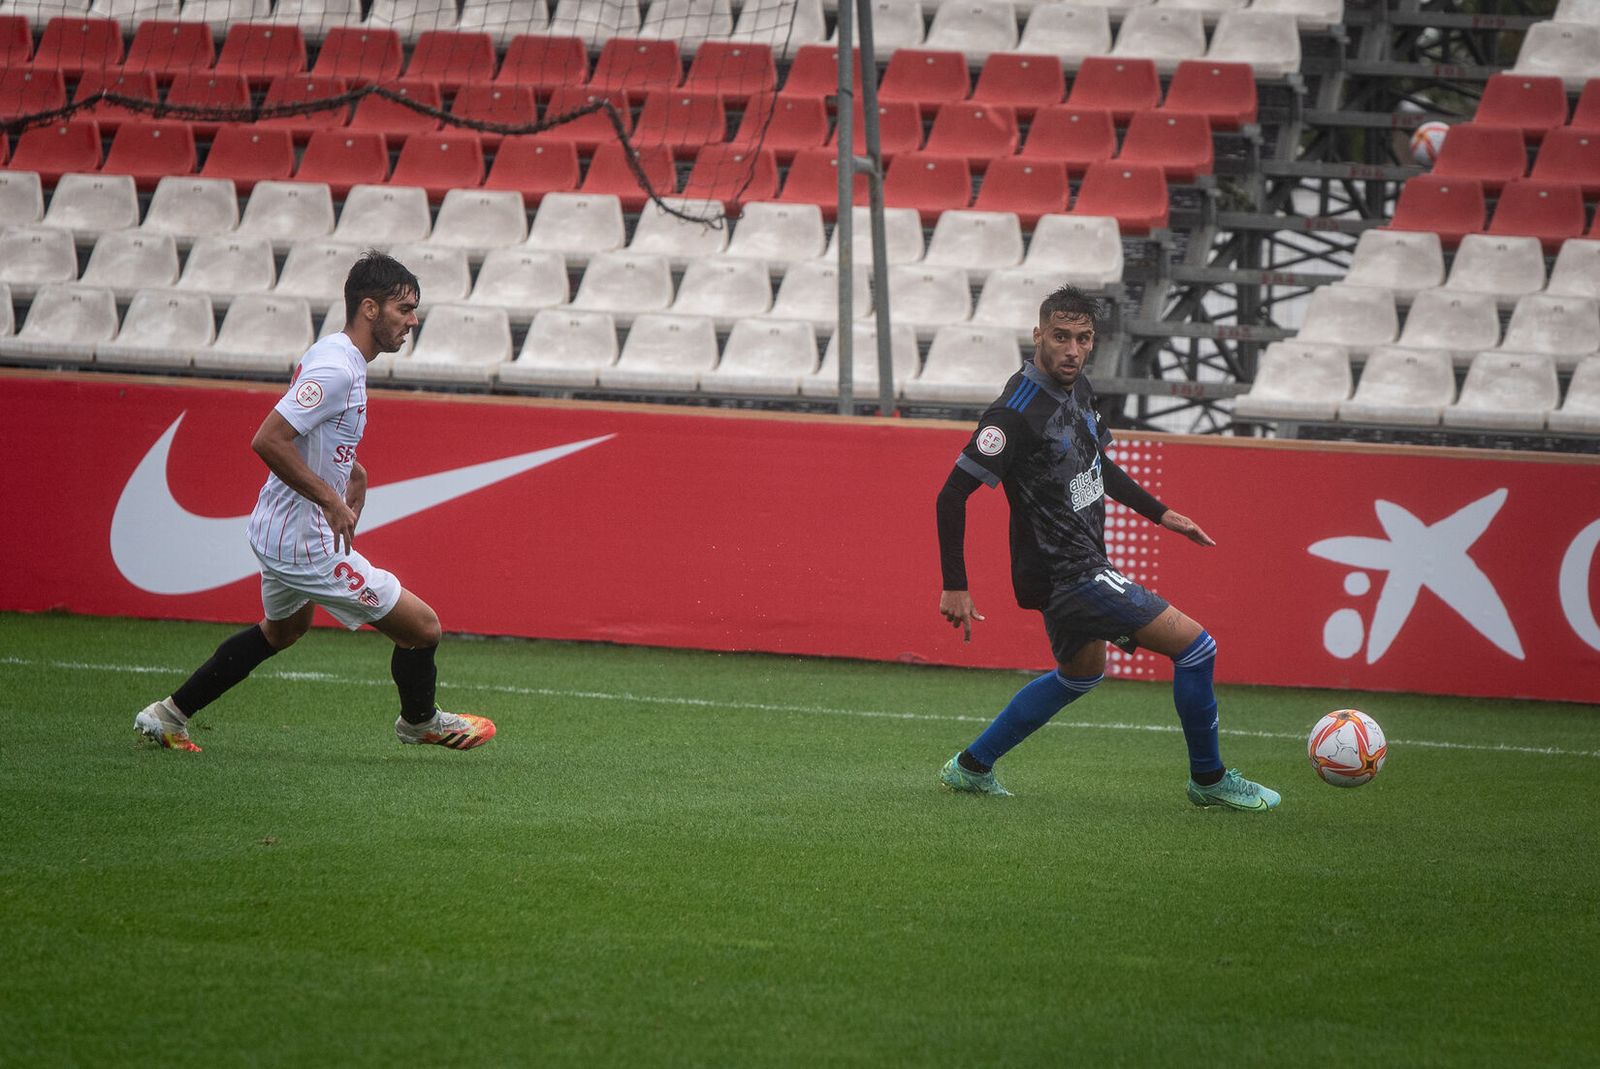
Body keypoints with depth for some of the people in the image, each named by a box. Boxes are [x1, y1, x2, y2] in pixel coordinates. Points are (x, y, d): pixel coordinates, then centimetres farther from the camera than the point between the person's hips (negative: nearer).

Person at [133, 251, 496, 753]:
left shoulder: (335, 356, 8)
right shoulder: (336, 369, -23)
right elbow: (268, 441, -30)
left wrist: (348, 468, 13)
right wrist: (331, 500, -25)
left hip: (276, 529, 11)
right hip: (308, 543, -11)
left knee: (284, 626, 36)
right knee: (423, 627, -2)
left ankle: (170, 715, 39)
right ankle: (419, 720, 26)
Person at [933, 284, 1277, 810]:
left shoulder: (1076, 388, 5)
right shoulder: (1016, 411, -22)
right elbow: (953, 494, -22)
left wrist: (1160, 513, 22)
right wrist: (955, 587, -21)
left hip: (1073, 567, 10)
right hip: (1068, 575, -10)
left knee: (1080, 673, 32)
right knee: (1195, 646, -8)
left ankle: (970, 767, 36)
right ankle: (1209, 779, 8)